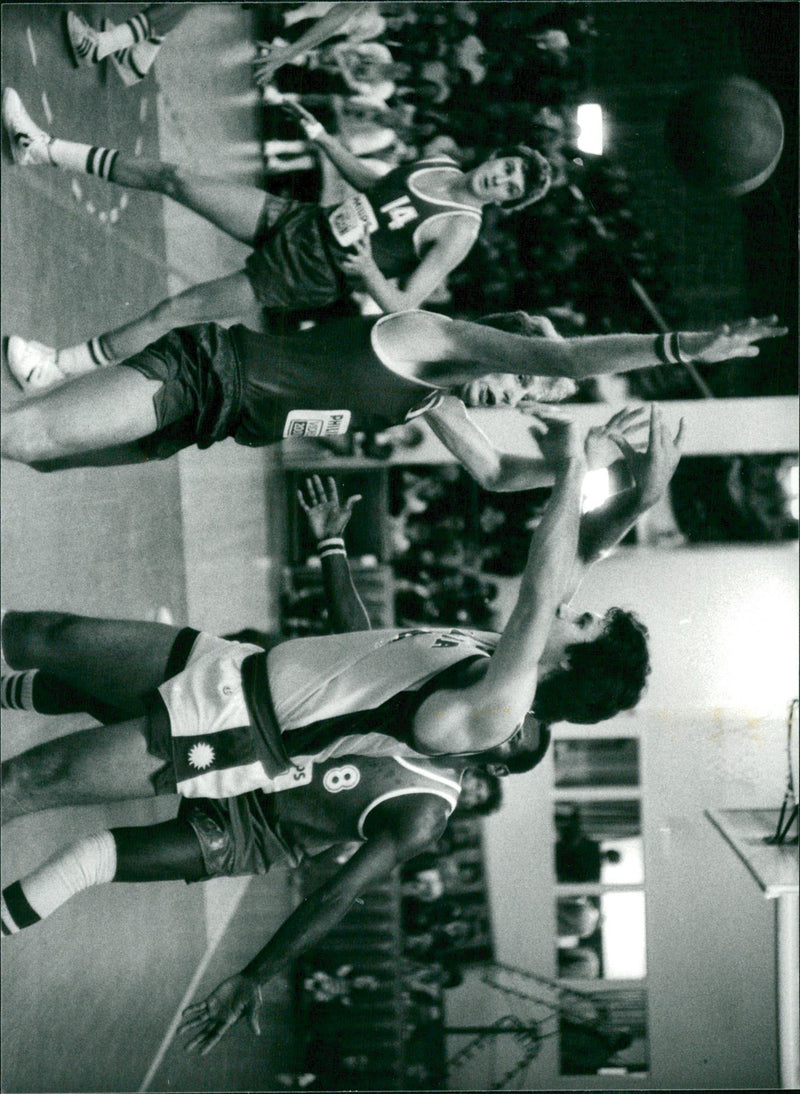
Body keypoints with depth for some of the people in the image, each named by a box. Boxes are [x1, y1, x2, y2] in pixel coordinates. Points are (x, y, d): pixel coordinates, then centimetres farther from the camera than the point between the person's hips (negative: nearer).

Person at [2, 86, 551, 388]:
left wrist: (367, 270, -37)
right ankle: (46, 148, 8)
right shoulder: (439, 164, 4)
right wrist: (323, 138, 11)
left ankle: (55, 367, 1)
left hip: (308, 278, -6)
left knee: (173, 310, -11)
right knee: (174, 178, -4)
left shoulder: (461, 232, -16)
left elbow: (402, 307, -20)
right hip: (295, 220, 6)